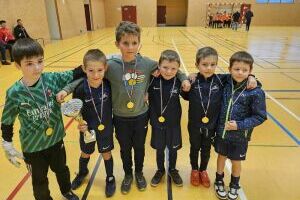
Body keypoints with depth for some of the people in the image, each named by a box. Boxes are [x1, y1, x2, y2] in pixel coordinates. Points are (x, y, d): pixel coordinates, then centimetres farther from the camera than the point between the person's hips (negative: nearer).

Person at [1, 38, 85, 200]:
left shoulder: (52, 79, -17)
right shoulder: (14, 93, -20)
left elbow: (75, 74, -7)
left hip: (56, 139, 3)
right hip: (33, 147, -2)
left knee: (61, 169, 28)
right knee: (39, 180, 22)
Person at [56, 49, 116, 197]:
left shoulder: (108, 84, -21)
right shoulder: (81, 89, -23)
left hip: (106, 128, 0)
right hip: (87, 128, 0)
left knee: (106, 154, 18)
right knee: (85, 154, 24)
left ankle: (110, 178, 44)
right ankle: (82, 172, 56)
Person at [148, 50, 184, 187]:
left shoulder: (179, 82, -13)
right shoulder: (153, 81, -15)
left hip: (174, 123, 0)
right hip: (157, 123, 0)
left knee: (173, 149, 18)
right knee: (159, 149, 17)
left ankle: (172, 170, 44)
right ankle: (160, 170, 42)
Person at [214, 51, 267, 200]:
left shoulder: (255, 92, -18)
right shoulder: (225, 83, -10)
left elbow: (260, 117, -13)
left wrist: (239, 125, -21)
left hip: (240, 136, -2)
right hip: (221, 131, 2)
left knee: (236, 161, 19)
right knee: (222, 156, 21)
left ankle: (234, 186, 46)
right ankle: (219, 181, 46)